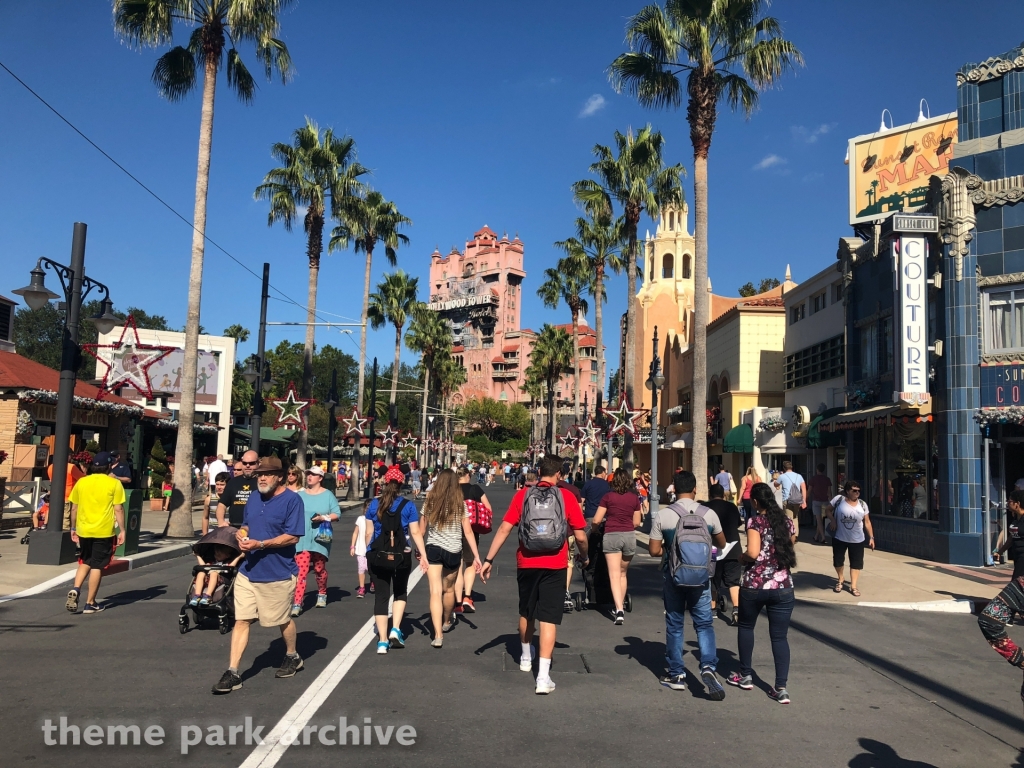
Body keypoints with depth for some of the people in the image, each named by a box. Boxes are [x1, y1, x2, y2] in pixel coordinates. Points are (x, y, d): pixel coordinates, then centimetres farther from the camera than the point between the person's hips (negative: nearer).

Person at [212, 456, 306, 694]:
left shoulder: (292, 500, -14)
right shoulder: (254, 497, 8)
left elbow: (292, 537, -18)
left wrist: (260, 544, -24)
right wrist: (242, 533, -3)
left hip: (277, 574, -5)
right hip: (248, 571, 6)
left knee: (283, 620, 13)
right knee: (241, 620, 2)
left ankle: (292, 657, 37)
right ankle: (232, 672, 7)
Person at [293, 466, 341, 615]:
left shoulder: (327, 495, 4)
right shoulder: (300, 495, 9)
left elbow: (337, 514, -1)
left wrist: (324, 517, -17)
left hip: (320, 538, 0)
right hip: (302, 538, 0)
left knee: (319, 568, 9)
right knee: (301, 569, -11)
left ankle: (322, 594, 35)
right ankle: (297, 603, -12)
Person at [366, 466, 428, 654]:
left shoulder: (374, 504, 2)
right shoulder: (408, 506, -3)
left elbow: (368, 532, 4)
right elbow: (415, 533, -6)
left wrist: (368, 551, 16)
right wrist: (423, 555, -4)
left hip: (377, 556, 1)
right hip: (401, 556, -1)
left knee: (381, 596, 7)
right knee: (400, 593, 21)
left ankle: (382, 641, 7)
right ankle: (396, 630, 8)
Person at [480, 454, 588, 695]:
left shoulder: (523, 495, -1)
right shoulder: (566, 497, -4)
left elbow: (504, 528, -5)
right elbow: (580, 536, -3)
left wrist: (488, 560, -1)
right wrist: (584, 557, 17)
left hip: (526, 564, 2)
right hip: (554, 565, -2)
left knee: (526, 613, 22)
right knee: (548, 618, 1)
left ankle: (526, 657, 43)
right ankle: (543, 676, -5)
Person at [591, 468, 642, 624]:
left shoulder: (608, 496, -1)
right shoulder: (634, 498, 5)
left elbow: (596, 520, -2)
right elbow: (636, 523, 9)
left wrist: (592, 524, 20)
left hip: (611, 536, -3)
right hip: (629, 536, 3)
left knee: (614, 575, -4)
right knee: (623, 573, 19)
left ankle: (619, 610, -18)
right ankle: (620, 607, 24)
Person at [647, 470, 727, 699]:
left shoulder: (663, 515, -11)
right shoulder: (709, 514, -5)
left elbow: (654, 551, -9)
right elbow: (721, 543, 10)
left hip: (673, 577, -1)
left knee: (674, 625, 12)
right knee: (704, 624, 10)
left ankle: (676, 675, 19)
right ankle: (708, 666, -10)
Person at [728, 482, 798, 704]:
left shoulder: (755, 521, -10)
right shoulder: (787, 521, 6)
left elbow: (753, 552, -20)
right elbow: (791, 549, 15)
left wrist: (741, 558, -1)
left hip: (754, 585, -3)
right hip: (783, 586, 4)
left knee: (746, 626, 19)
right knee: (780, 636, 7)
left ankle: (745, 675, 27)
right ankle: (781, 688, 1)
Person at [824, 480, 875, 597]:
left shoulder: (862, 504, -4)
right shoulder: (838, 499, -10)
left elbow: (867, 522, 2)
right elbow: (828, 510, 1)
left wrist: (871, 537, 1)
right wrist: (832, 520, -17)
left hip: (857, 540, 1)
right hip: (839, 538, -1)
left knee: (856, 563, 3)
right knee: (838, 560, 11)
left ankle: (853, 586, 13)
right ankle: (840, 580, 36)